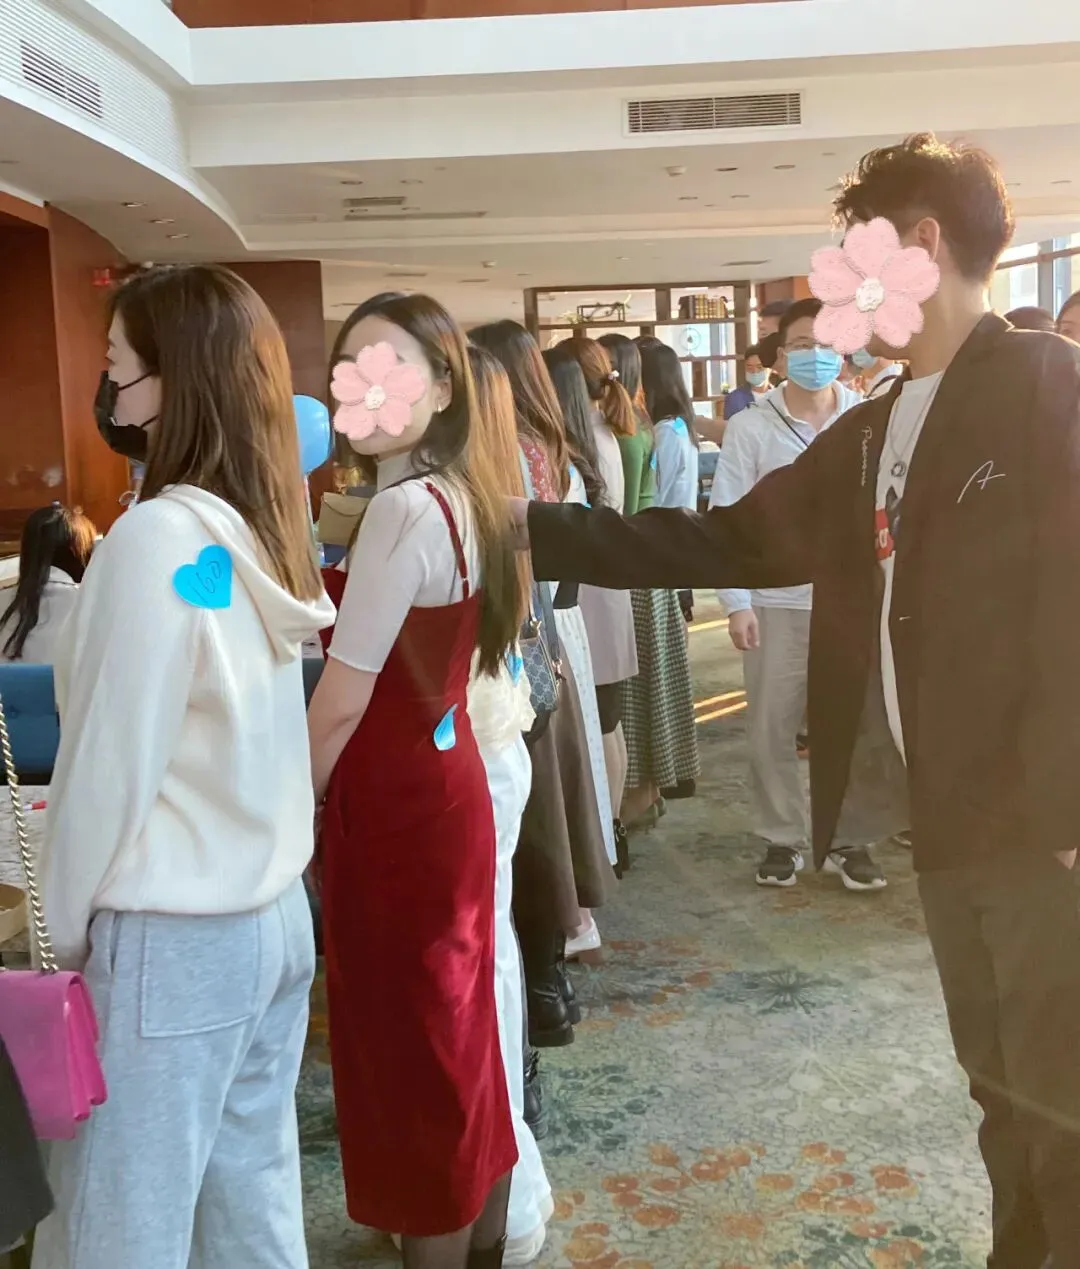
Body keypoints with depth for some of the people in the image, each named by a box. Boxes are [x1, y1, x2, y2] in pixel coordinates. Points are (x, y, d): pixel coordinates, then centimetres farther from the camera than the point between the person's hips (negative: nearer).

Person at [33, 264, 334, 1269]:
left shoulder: (157, 535, -19)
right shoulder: (264, 525, 5)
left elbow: (109, 762, -15)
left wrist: (65, 928, -4)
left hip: (169, 940, -8)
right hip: (272, 914, 8)